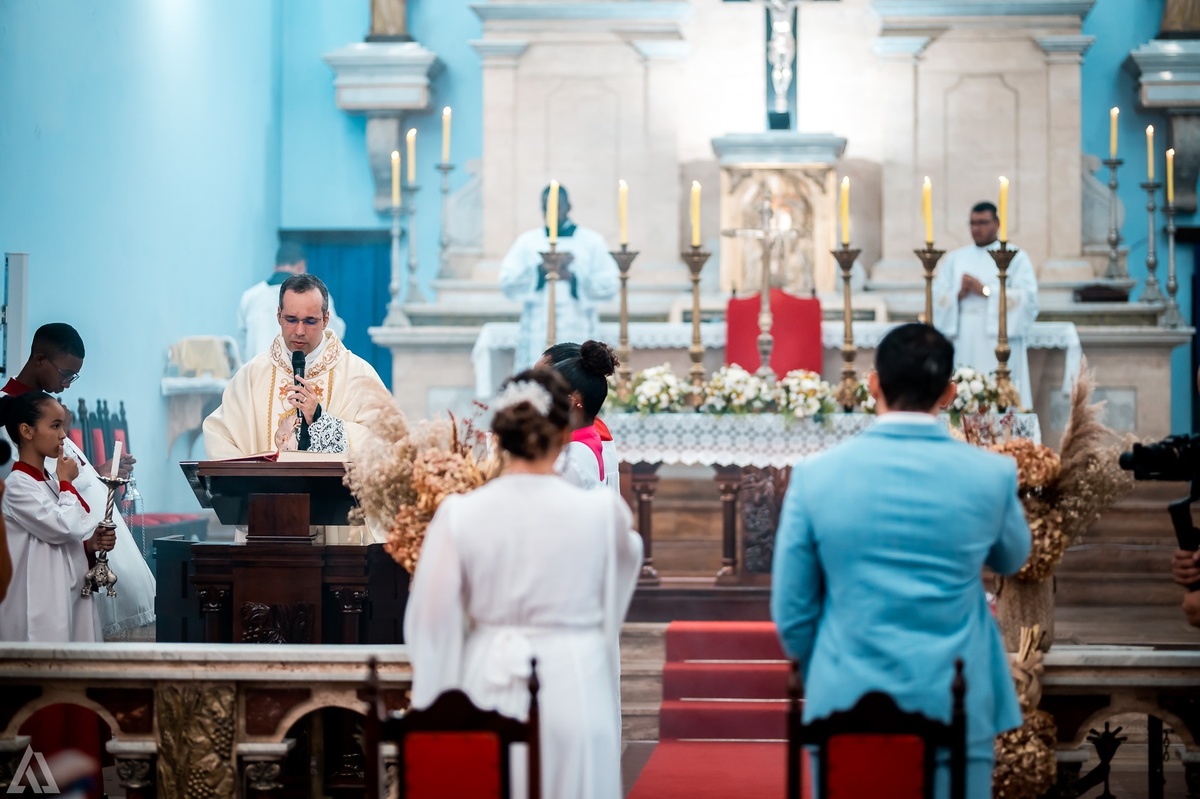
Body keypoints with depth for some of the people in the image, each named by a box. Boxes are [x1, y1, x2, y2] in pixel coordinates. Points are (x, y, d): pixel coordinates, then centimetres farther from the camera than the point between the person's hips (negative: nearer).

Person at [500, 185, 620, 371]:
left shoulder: (592, 242, 9)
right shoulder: (527, 241, 13)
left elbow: (610, 283, 0)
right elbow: (507, 280, 3)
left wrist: (573, 278, -15)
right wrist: (539, 271, -13)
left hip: (577, 334, -1)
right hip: (536, 334, 1)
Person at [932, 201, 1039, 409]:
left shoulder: (1016, 257, 7)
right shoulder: (955, 258, 18)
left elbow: (1027, 297, -6)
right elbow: (938, 297, 11)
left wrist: (985, 290, -10)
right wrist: (958, 295, -9)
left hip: (998, 346, -3)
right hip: (963, 344, 3)